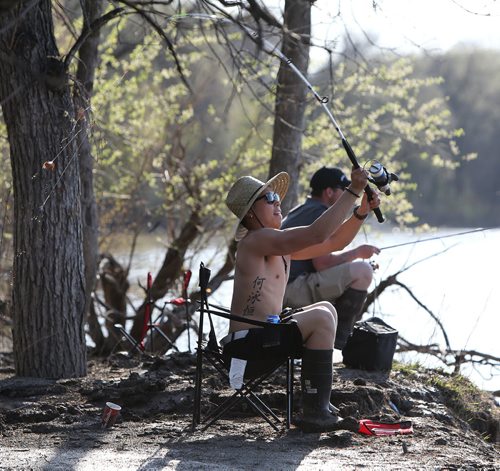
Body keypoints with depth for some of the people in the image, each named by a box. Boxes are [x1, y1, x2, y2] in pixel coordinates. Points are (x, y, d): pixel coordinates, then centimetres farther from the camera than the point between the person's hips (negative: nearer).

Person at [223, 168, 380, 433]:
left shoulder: (280, 246, 16)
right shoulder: (256, 240, -14)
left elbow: (333, 241, 18)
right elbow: (317, 234, -24)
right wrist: (353, 192, -20)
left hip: (263, 334, 11)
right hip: (245, 342, -11)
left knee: (326, 309, 20)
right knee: (321, 318, -20)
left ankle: (319, 402, 16)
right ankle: (315, 414, -18)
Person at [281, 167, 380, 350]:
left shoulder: (304, 209, 21)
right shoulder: (319, 213, -11)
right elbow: (322, 263, -18)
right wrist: (358, 252, -4)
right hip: (291, 289, -11)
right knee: (362, 271, -16)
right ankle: (340, 337, -10)